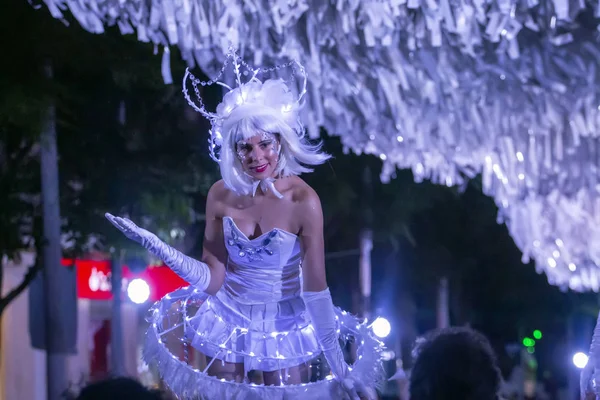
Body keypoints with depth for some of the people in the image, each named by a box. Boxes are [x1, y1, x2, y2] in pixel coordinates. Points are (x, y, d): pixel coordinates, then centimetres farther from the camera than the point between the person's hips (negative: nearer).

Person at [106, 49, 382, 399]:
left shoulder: (302, 201, -21)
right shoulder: (221, 196, -10)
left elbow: (316, 286, -19)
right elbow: (212, 280, -5)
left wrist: (339, 369, -20)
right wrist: (153, 244, -14)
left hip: (284, 330, -3)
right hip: (229, 324, 3)